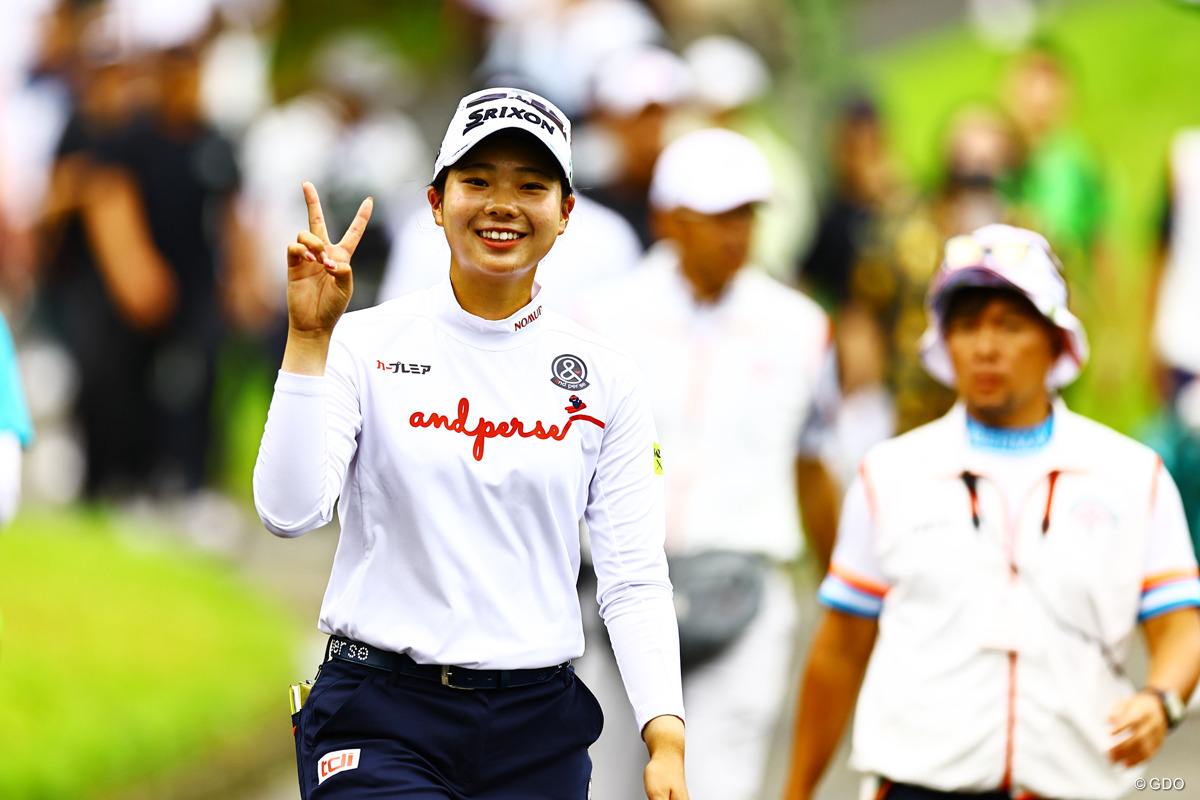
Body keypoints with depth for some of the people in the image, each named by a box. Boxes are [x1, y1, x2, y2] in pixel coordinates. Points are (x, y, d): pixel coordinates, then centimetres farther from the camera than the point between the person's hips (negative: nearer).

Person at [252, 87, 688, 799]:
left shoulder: (605, 378, 5)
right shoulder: (366, 345, -1)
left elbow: (634, 578, 2)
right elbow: (289, 512, -14)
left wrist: (666, 738, -10)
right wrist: (310, 338, -19)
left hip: (540, 731, 3)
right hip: (381, 724, -3)